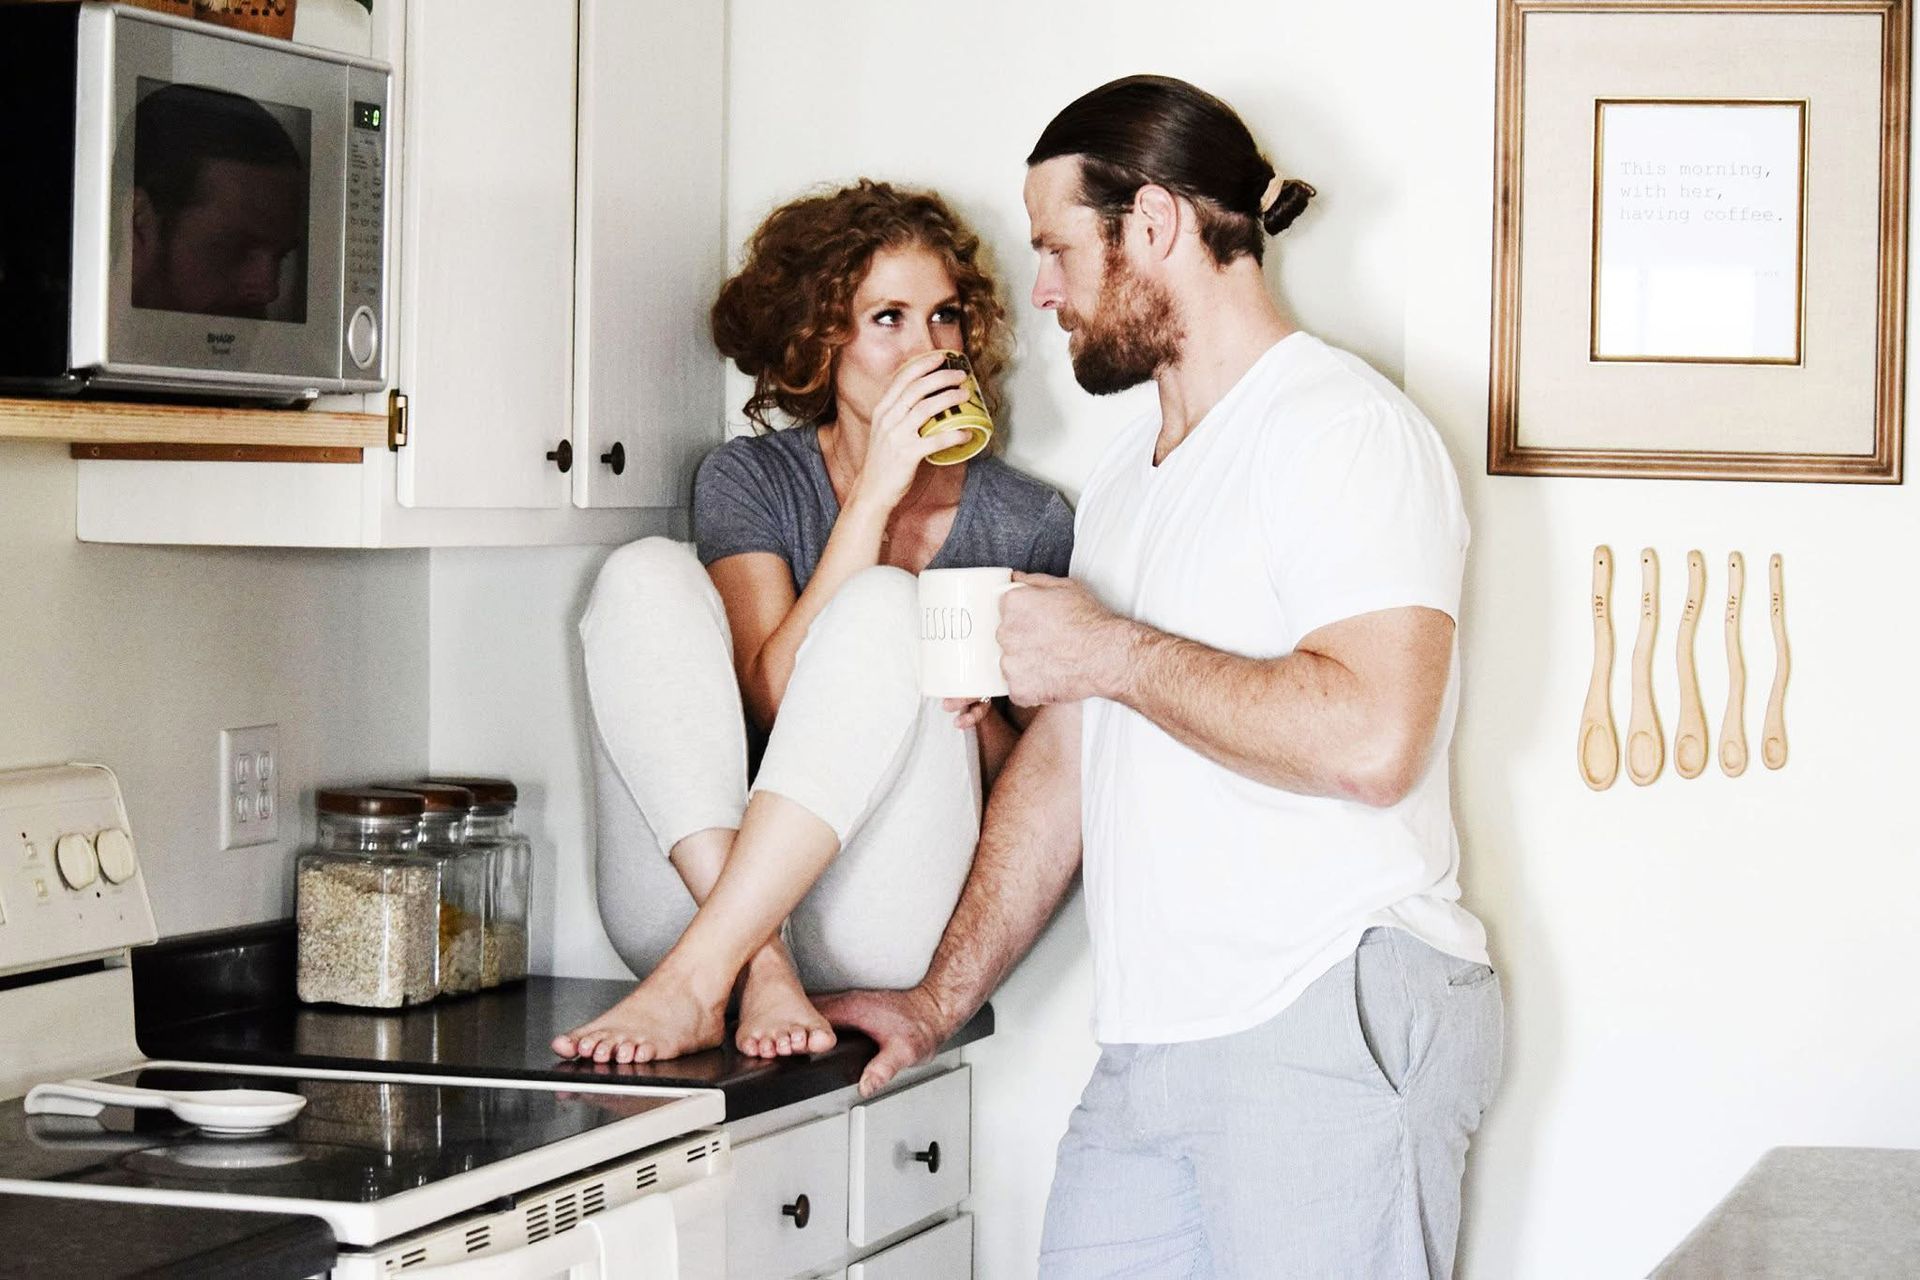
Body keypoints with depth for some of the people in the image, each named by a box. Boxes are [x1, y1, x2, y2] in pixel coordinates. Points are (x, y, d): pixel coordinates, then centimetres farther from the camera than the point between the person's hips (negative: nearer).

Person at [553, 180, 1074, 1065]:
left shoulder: (1026, 524, 9)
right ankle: (762, 973, -33)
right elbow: (773, 692, -10)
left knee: (885, 607, -23)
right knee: (647, 574, -18)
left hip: (878, 923, -1)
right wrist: (876, 492, -14)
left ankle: (695, 982, -34)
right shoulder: (749, 479, 8)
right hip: (696, 900, 1)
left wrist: (981, 719, -12)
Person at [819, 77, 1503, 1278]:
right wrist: (942, 1001, 19)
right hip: (1150, 1049, 8)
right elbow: (1061, 762, 23)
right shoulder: (1127, 477, 20)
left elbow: (1370, 738, -24)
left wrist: (1110, 651, -13)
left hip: (1335, 1033, -8)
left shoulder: (1344, 427, -10)